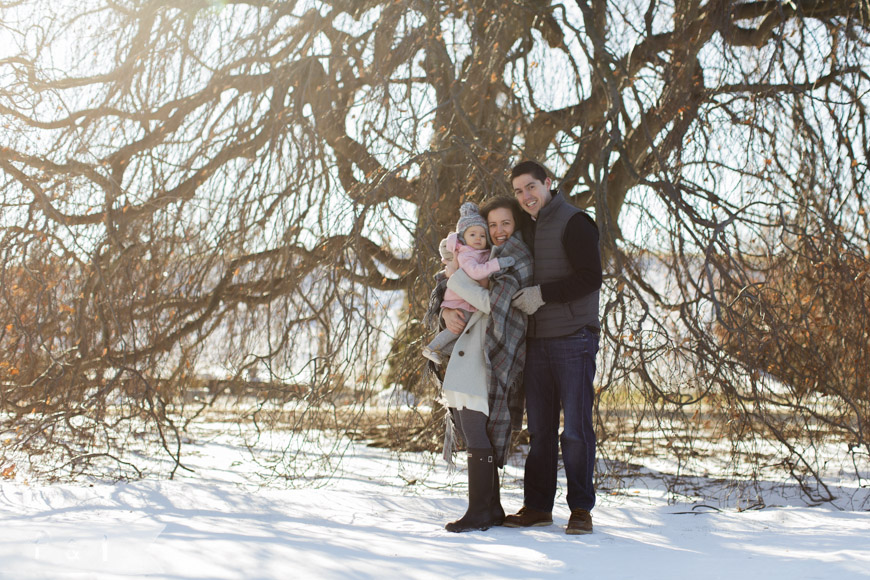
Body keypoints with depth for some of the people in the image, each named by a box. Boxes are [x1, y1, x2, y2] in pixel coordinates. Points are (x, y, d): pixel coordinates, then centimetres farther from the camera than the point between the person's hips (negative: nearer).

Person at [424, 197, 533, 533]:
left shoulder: (521, 262, -1)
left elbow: (491, 303, -15)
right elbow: (445, 286, 20)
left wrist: (458, 279, -5)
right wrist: (446, 312, -1)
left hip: (491, 355, -8)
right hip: (467, 356, 8)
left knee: (475, 432, -11)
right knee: (473, 432, 8)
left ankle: (479, 512, -6)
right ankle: (492, 510, 15)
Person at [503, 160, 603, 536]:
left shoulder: (574, 223, -6)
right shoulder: (528, 230, 18)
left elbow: (590, 278, -15)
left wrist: (542, 294, -16)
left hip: (574, 339, -7)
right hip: (537, 342, 7)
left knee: (576, 427, -4)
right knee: (539, 429, 9)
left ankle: (581, 509, 5)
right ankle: (537, 507, 15)